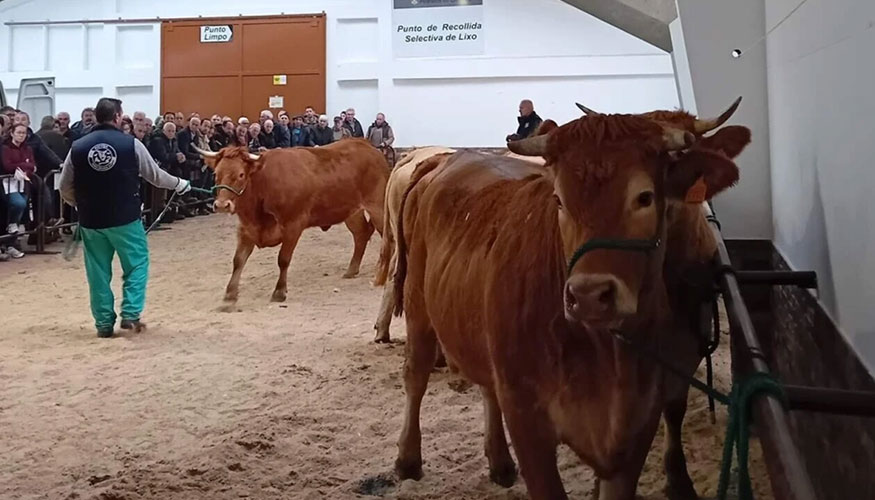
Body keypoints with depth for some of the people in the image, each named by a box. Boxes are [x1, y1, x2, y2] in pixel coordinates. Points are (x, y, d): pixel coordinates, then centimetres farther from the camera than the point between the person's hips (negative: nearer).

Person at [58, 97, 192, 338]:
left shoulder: (78, 147, -2)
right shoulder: (131, 144, -8)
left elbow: (65, 189, 3)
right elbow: (155, 176, 3)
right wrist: (179, 184, 22)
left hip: (91, 221, 2)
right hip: (125, 219, -2)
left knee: (98, 271, 11)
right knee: (136, 264, 13)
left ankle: (104, 323, 15)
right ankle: (131, 314, 5)